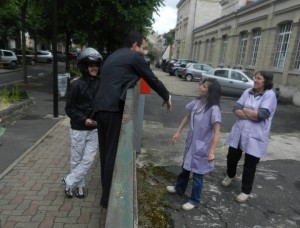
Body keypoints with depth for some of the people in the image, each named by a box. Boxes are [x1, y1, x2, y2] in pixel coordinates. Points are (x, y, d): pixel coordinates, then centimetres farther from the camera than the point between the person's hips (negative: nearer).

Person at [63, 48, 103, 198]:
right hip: (78, 129, -3)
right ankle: (79, 185, 32)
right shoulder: (76, 85, -11)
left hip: (95, 129, 3)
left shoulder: (100, 84, -2)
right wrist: (83, 119, -19)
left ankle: (69, 181, 26)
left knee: (88, 160, 6)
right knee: (76, 160, 11)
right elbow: (69, 109, -8)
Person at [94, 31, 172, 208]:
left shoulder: (113, 56, 25)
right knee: (113, 153, 0)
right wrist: (167, 97, 21)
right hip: (113, 108, -9)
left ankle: (107, 192, 31)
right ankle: (108, 197, 12)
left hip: (101, 107, 9)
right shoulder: (135, 57, 1)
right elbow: (152, 79, 6)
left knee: (106, 151, 16)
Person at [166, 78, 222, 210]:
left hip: (202, 147, -7)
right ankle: (179, 188, 50)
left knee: (197, 174, 10)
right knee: (185, 167, 26)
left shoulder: (213, 109, -24)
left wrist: (211, 151, -23)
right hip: (191, 142, 7)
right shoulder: (196, 102, -4)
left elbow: (216, 132, -22)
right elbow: (187, 117, 11)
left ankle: (195, 200, 32)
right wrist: (178, 132, 9)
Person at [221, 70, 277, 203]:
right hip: (239, 132, 5)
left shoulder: (270, 95, -11)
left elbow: (261, 115, -22)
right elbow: (236, 109, -4)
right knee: (232, 157, 18)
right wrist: (252, 115, -18)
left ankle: (246, 191, 28)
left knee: (250, 166, 7)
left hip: (255, 136, -5)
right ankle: (230, 175, 49)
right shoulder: (248, 92, 4)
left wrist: (245, 110, -9)